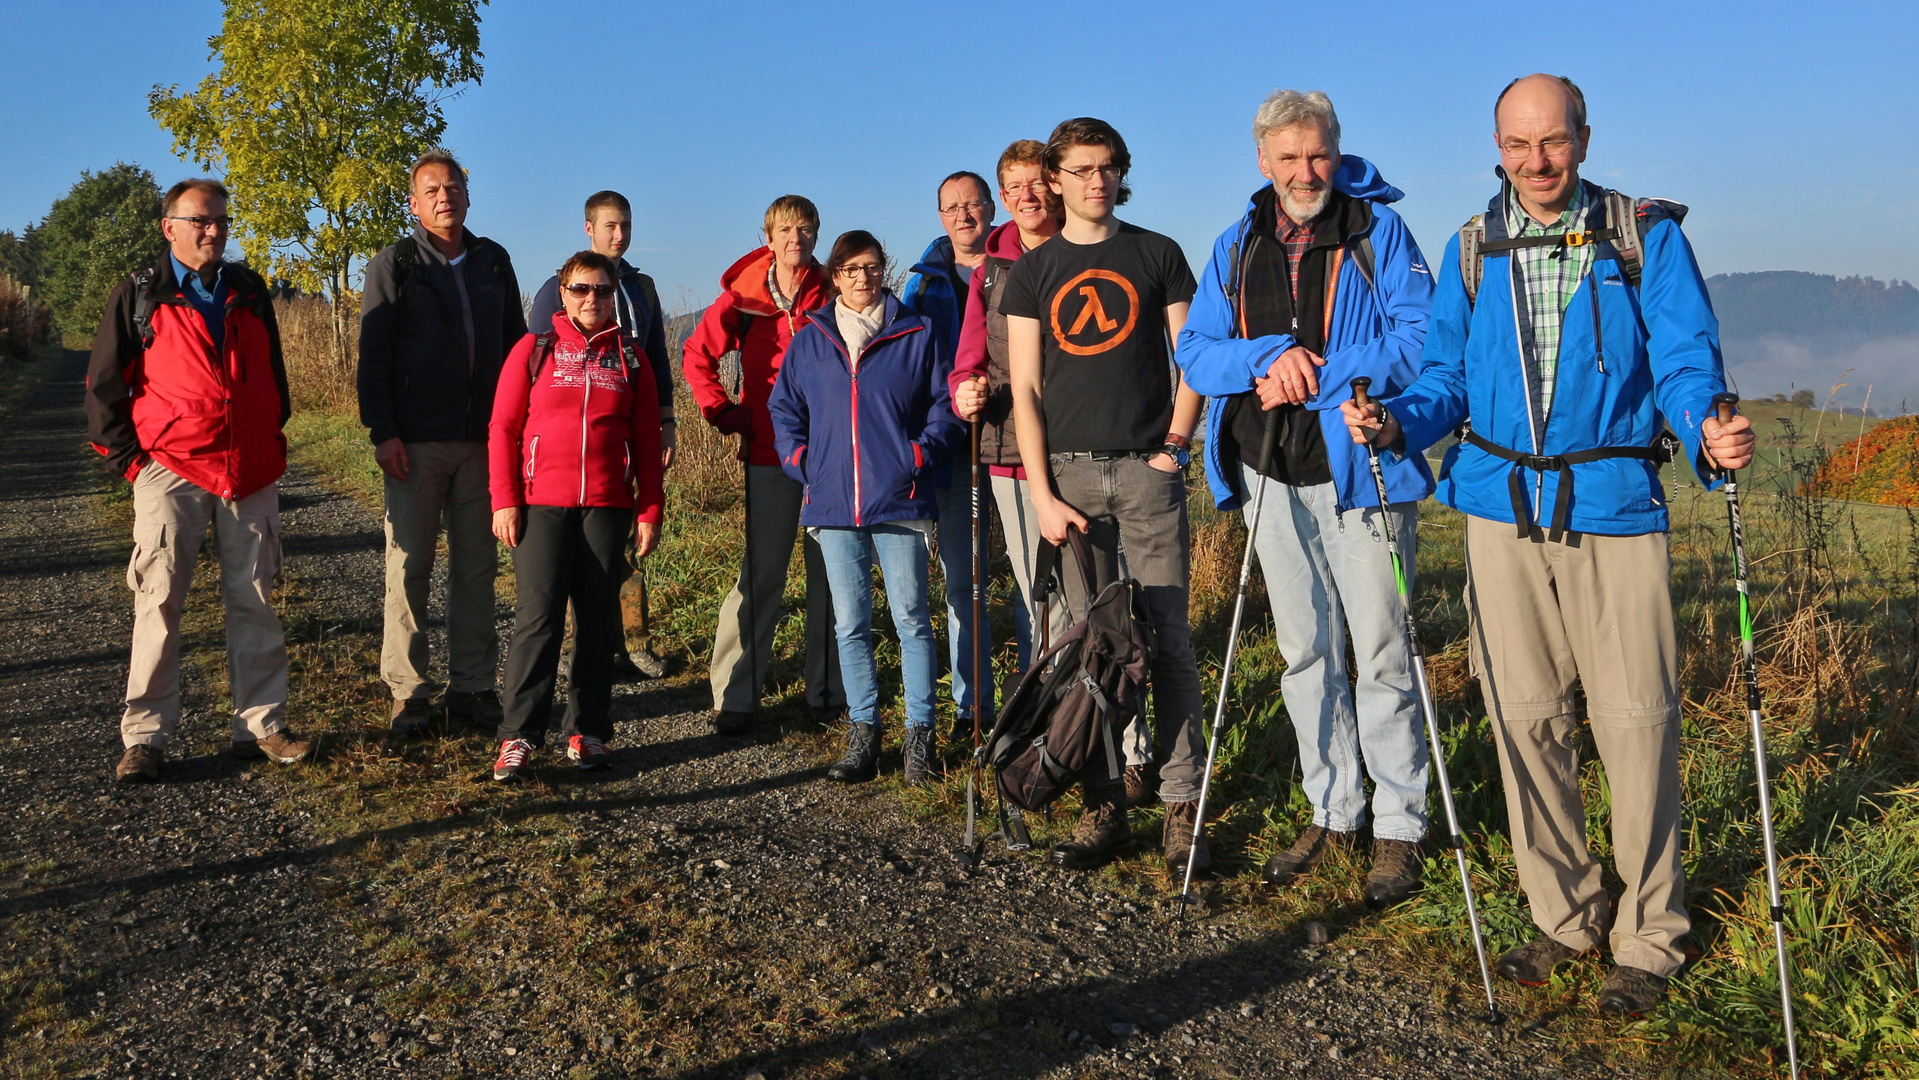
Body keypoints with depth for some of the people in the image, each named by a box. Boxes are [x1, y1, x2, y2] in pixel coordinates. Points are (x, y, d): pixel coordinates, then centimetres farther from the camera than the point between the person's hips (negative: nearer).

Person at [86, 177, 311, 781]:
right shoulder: (139, 298, 4)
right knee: (159, 603, -3)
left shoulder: (249, 293, 14)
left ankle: (261, 726, 12)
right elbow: (104, 385, 6)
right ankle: (145, 737, 4)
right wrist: (128, 458, -1)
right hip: (170, 470, -3)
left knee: (255, 601, 5)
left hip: (252, 475, 3)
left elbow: (274, 372, 22)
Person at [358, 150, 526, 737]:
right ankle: (408, 691, 7)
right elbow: (373, 354, -2)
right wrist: (383, 432, -10)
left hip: (483, 439, 3)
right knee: (409, 566, -1)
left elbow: (515, 343, 17)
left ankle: (472, 685, 14)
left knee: (477, 566, 6)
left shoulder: (493, 261, 14)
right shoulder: (395, 264, 3)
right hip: (417, 442, -3)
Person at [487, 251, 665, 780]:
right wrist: (504, 502, -4)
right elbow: (503, 429, 3)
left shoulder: (630, 358, 11)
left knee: (598, 619, 4)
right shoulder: (534, 349, 5)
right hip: (542, 503, -2)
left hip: (608, 505, 2)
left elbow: (646, 442, 11)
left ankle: (588, 731, 13)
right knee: (538, 616, -8)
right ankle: (519, 736, -2)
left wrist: (649, 510, 6)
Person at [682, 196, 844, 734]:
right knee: (761, 574, -3)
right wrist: (724, 412, 2)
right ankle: (734, 697, 3)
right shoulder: (742, 297, 1)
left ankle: (828, 690, 17)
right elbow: (697, 355, 12)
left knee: (830, 570, 7)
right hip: (769, 452, -1)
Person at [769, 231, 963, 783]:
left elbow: (944, 406, 6)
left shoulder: (916, 335, 4)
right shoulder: (809, 341, 11)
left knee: (911, 618, -1)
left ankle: (920, 735, 7)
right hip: (833, 505, 3)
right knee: (850, 624, 6)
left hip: (899, 502, -2)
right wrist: (802, 461, 3)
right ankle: (863, 733, 14)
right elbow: (784, 408, 17)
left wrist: (919, 456, -6)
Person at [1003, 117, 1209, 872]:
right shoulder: (1032, 271, 11)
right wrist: (1041, 494, -2)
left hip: (1146, 470, -1)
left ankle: (1182, 806, 4)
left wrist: (1174, 443, -5)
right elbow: (1025, 389, 7)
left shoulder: (1158, 255, 9)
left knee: (1167, 639, -2)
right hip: (1069, 473, 1)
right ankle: (1104, 807, 10)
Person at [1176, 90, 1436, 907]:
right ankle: (1333, 812, 25)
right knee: (1305, 653, 12)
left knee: (1381, 655, -1)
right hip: (1272, 478, 5)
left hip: (1362, 468, -5)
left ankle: (1399, 827, 10)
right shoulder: (1236, 247, 10)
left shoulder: (1378, 230, -2)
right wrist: (1269, 357, -13)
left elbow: (1421, 340, -11)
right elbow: (1194, 351, 5)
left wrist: (1318, 375, -17)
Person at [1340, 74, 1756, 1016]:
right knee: (1525, 718, 8)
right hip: (1502, 510, 3)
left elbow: (1684, 358, -4)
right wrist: (1397, 421, -10)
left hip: (1616, 509, -3)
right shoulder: (1471, 251, 12)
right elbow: (1447, 377, 11)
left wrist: (1708, 430, -26)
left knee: (1635, 720, -3)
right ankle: (1564, 914, 25)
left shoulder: (1646, 235, 4)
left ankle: (1649, 935, 14)